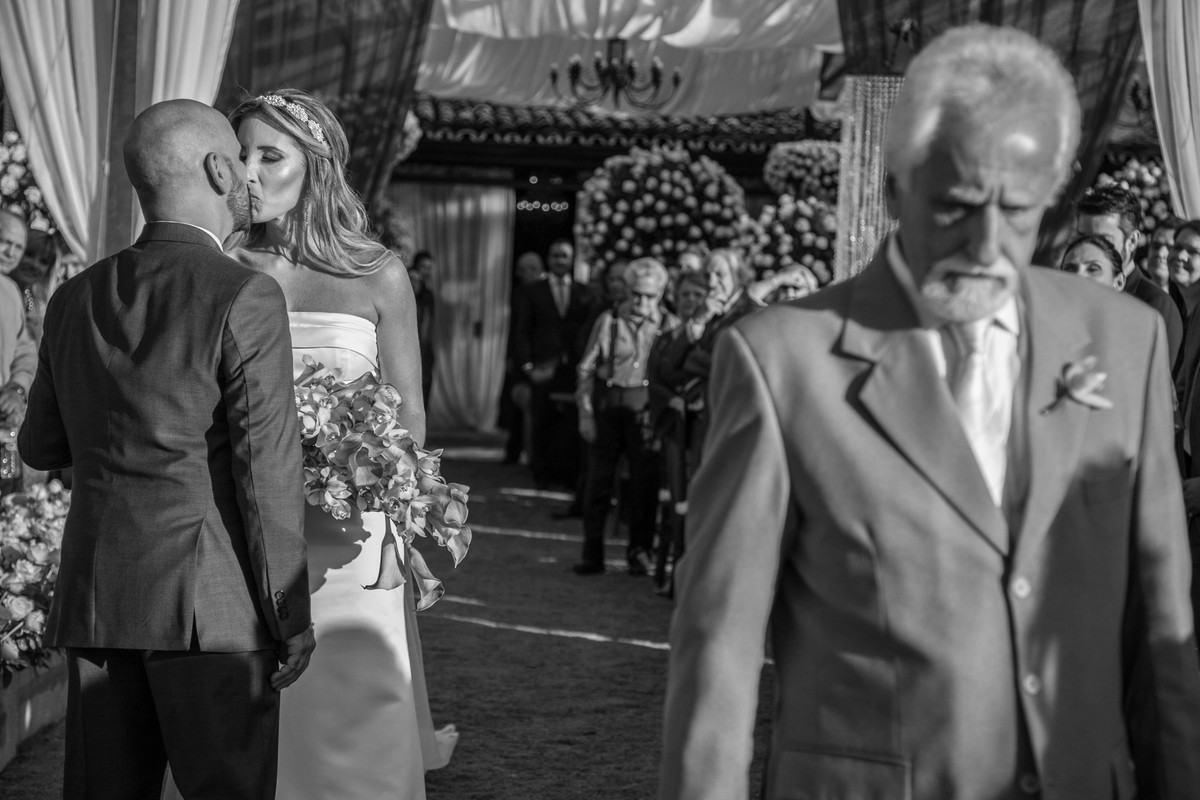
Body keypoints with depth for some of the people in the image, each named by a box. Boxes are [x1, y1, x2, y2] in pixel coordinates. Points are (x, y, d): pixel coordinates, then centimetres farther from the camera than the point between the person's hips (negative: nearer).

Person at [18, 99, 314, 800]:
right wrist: (290, 616, -6)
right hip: (210, 607, -6)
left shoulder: (75, 300, 9)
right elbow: (268, 474, -12)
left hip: (96, 601, 6)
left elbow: (42, 446, 20)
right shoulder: (245, 298, -10)